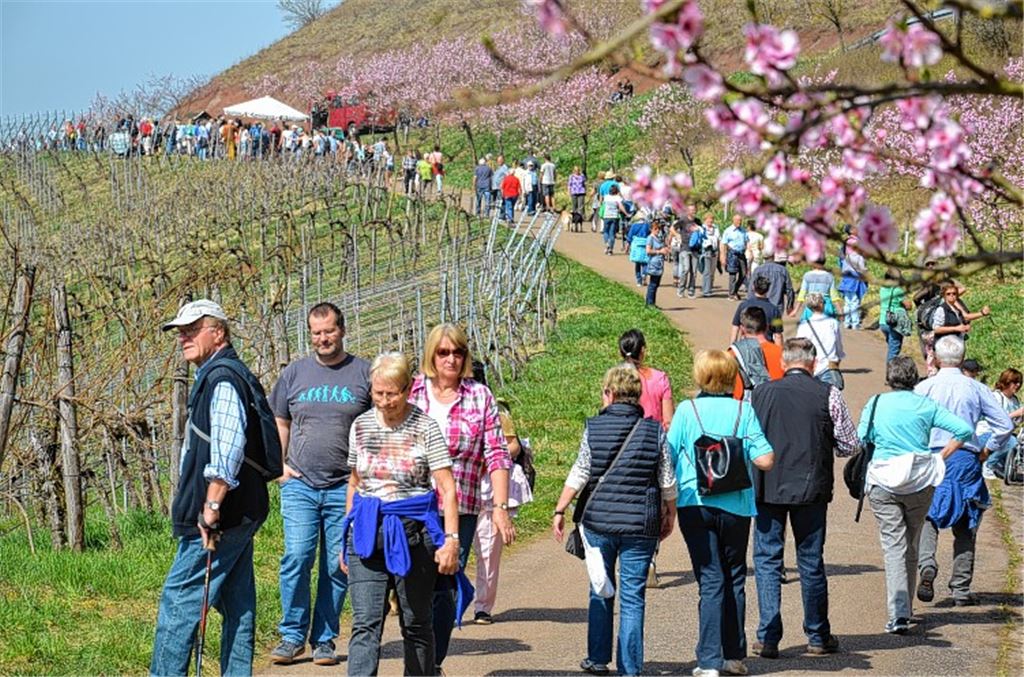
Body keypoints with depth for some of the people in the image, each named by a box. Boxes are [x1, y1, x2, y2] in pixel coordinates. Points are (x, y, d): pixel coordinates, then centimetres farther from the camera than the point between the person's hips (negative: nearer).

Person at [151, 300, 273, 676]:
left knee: (178, 602, -9)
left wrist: (211, 508, -28)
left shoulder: (222, 378, -13)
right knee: (238, 607, 9)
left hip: (220, 518, -11)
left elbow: (227, 447, -26)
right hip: (240, 517, 11)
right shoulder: (221, 376, 20)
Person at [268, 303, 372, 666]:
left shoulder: (364, 373, 4)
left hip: (346, 488, -1)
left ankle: (324, 639, 13)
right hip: (299, 485, 1)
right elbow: (279, 423, 18)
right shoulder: (294, 373, 10)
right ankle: (292, 635, 1)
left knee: (338, 567, 3)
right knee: (297, 558, -10)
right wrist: (280, 464, 6)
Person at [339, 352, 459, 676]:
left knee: (416, 623, 8)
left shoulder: (425, 427, -4)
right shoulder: (361, 425, 9)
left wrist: (451, 539, -16)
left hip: (412, 531, -3)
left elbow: (447, 488, -7)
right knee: (365, 624, -8)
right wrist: (346, 538, 17)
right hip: (367, 532, 3)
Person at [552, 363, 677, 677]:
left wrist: (560, 511, 5)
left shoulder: (594, 428, -3)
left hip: (598, 521, 0)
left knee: (601, 591, 15)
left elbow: (579, 474, -3)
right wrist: (670, 515, 18)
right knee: (633, 597, 3)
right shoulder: (654, 431, 0)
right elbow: (667, 481, 4)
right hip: (641, 525, 0)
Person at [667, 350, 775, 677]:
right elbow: (765, 460, -6)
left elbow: (669, 459, -1)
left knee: (710, 581, 0)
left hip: (696, 505, -1)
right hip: (736, 505, 1)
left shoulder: (686, 411, -4)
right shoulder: (743, 411, -2)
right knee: (734, 579, 16)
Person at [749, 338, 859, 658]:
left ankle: (768, 638, 2)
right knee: (811, 561, 10)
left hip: (768, 488, 0)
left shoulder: (760, 394, -1)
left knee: (767, 560, 7)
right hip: (812, 488, 0)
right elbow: (850, 445, -1)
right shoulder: (828, 394, -4)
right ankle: (818, 636, 19)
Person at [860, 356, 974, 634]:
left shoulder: (875, 404, 2)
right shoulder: (926, 405, 2)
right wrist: (941, 456, 6)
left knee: (893, 546, -4)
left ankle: (898, 614, -18)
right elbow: (964, 429, -3)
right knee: (911, 545, 16)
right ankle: (905, 609, 25)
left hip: (882, 482, -1)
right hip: (921, 482, 1)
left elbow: (859, 441, -2)